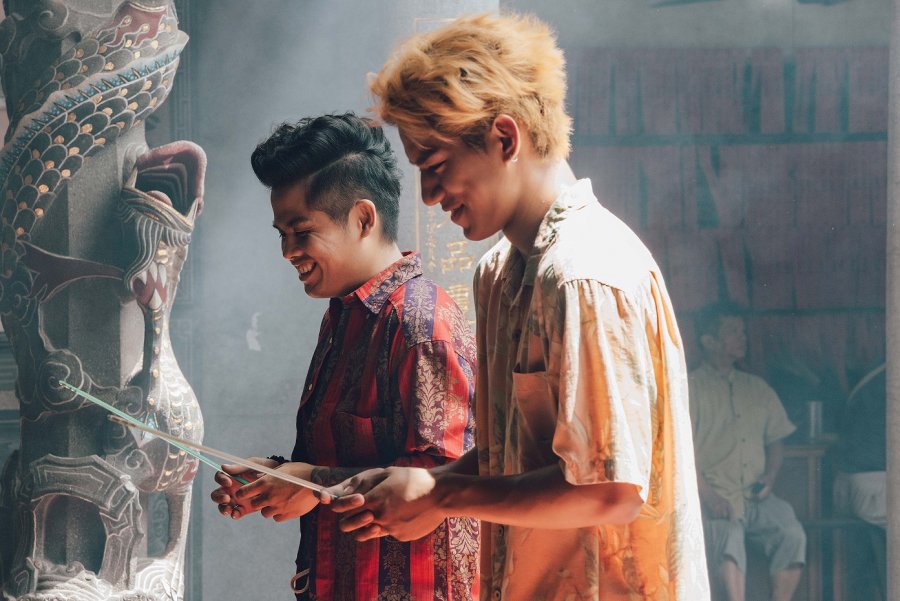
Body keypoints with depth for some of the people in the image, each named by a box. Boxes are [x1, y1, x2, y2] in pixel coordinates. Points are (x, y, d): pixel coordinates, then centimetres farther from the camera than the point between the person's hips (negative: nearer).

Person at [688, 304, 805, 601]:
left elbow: (776, 440, 23)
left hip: (756, 497, 4)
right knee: (727, 535, -34)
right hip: (714, 496, -4)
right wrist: (708, 496, -16)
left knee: (792, 533, -23)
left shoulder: (757, 388, 22)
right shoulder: (690, 387, 4)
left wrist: (769, 476, 1)